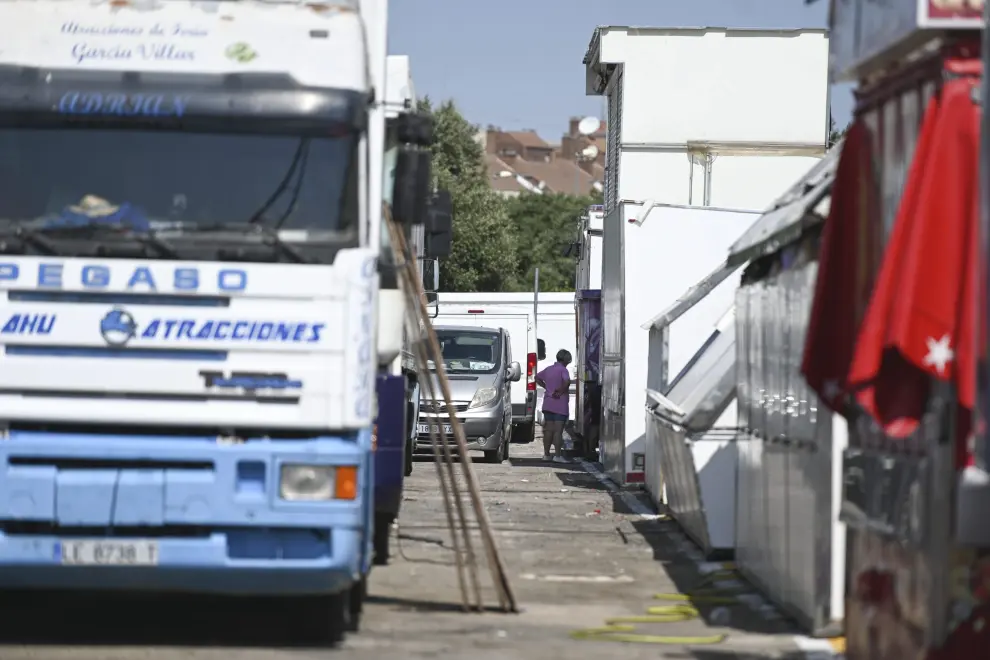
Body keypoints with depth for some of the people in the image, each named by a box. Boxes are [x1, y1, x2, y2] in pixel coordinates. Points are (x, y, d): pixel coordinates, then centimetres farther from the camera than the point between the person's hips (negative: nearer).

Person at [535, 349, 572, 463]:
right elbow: (567, 382, -29)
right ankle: (557, 455, -11)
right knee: (558, 430, -7)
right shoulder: (562, 370, -11)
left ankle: (546, 454, 15)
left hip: (548, 404, 7)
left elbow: (537, 378, 26)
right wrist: (561, 392, -14)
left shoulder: (549, 369, 12)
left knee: (548, 430, 11)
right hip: (560, 405, -7)